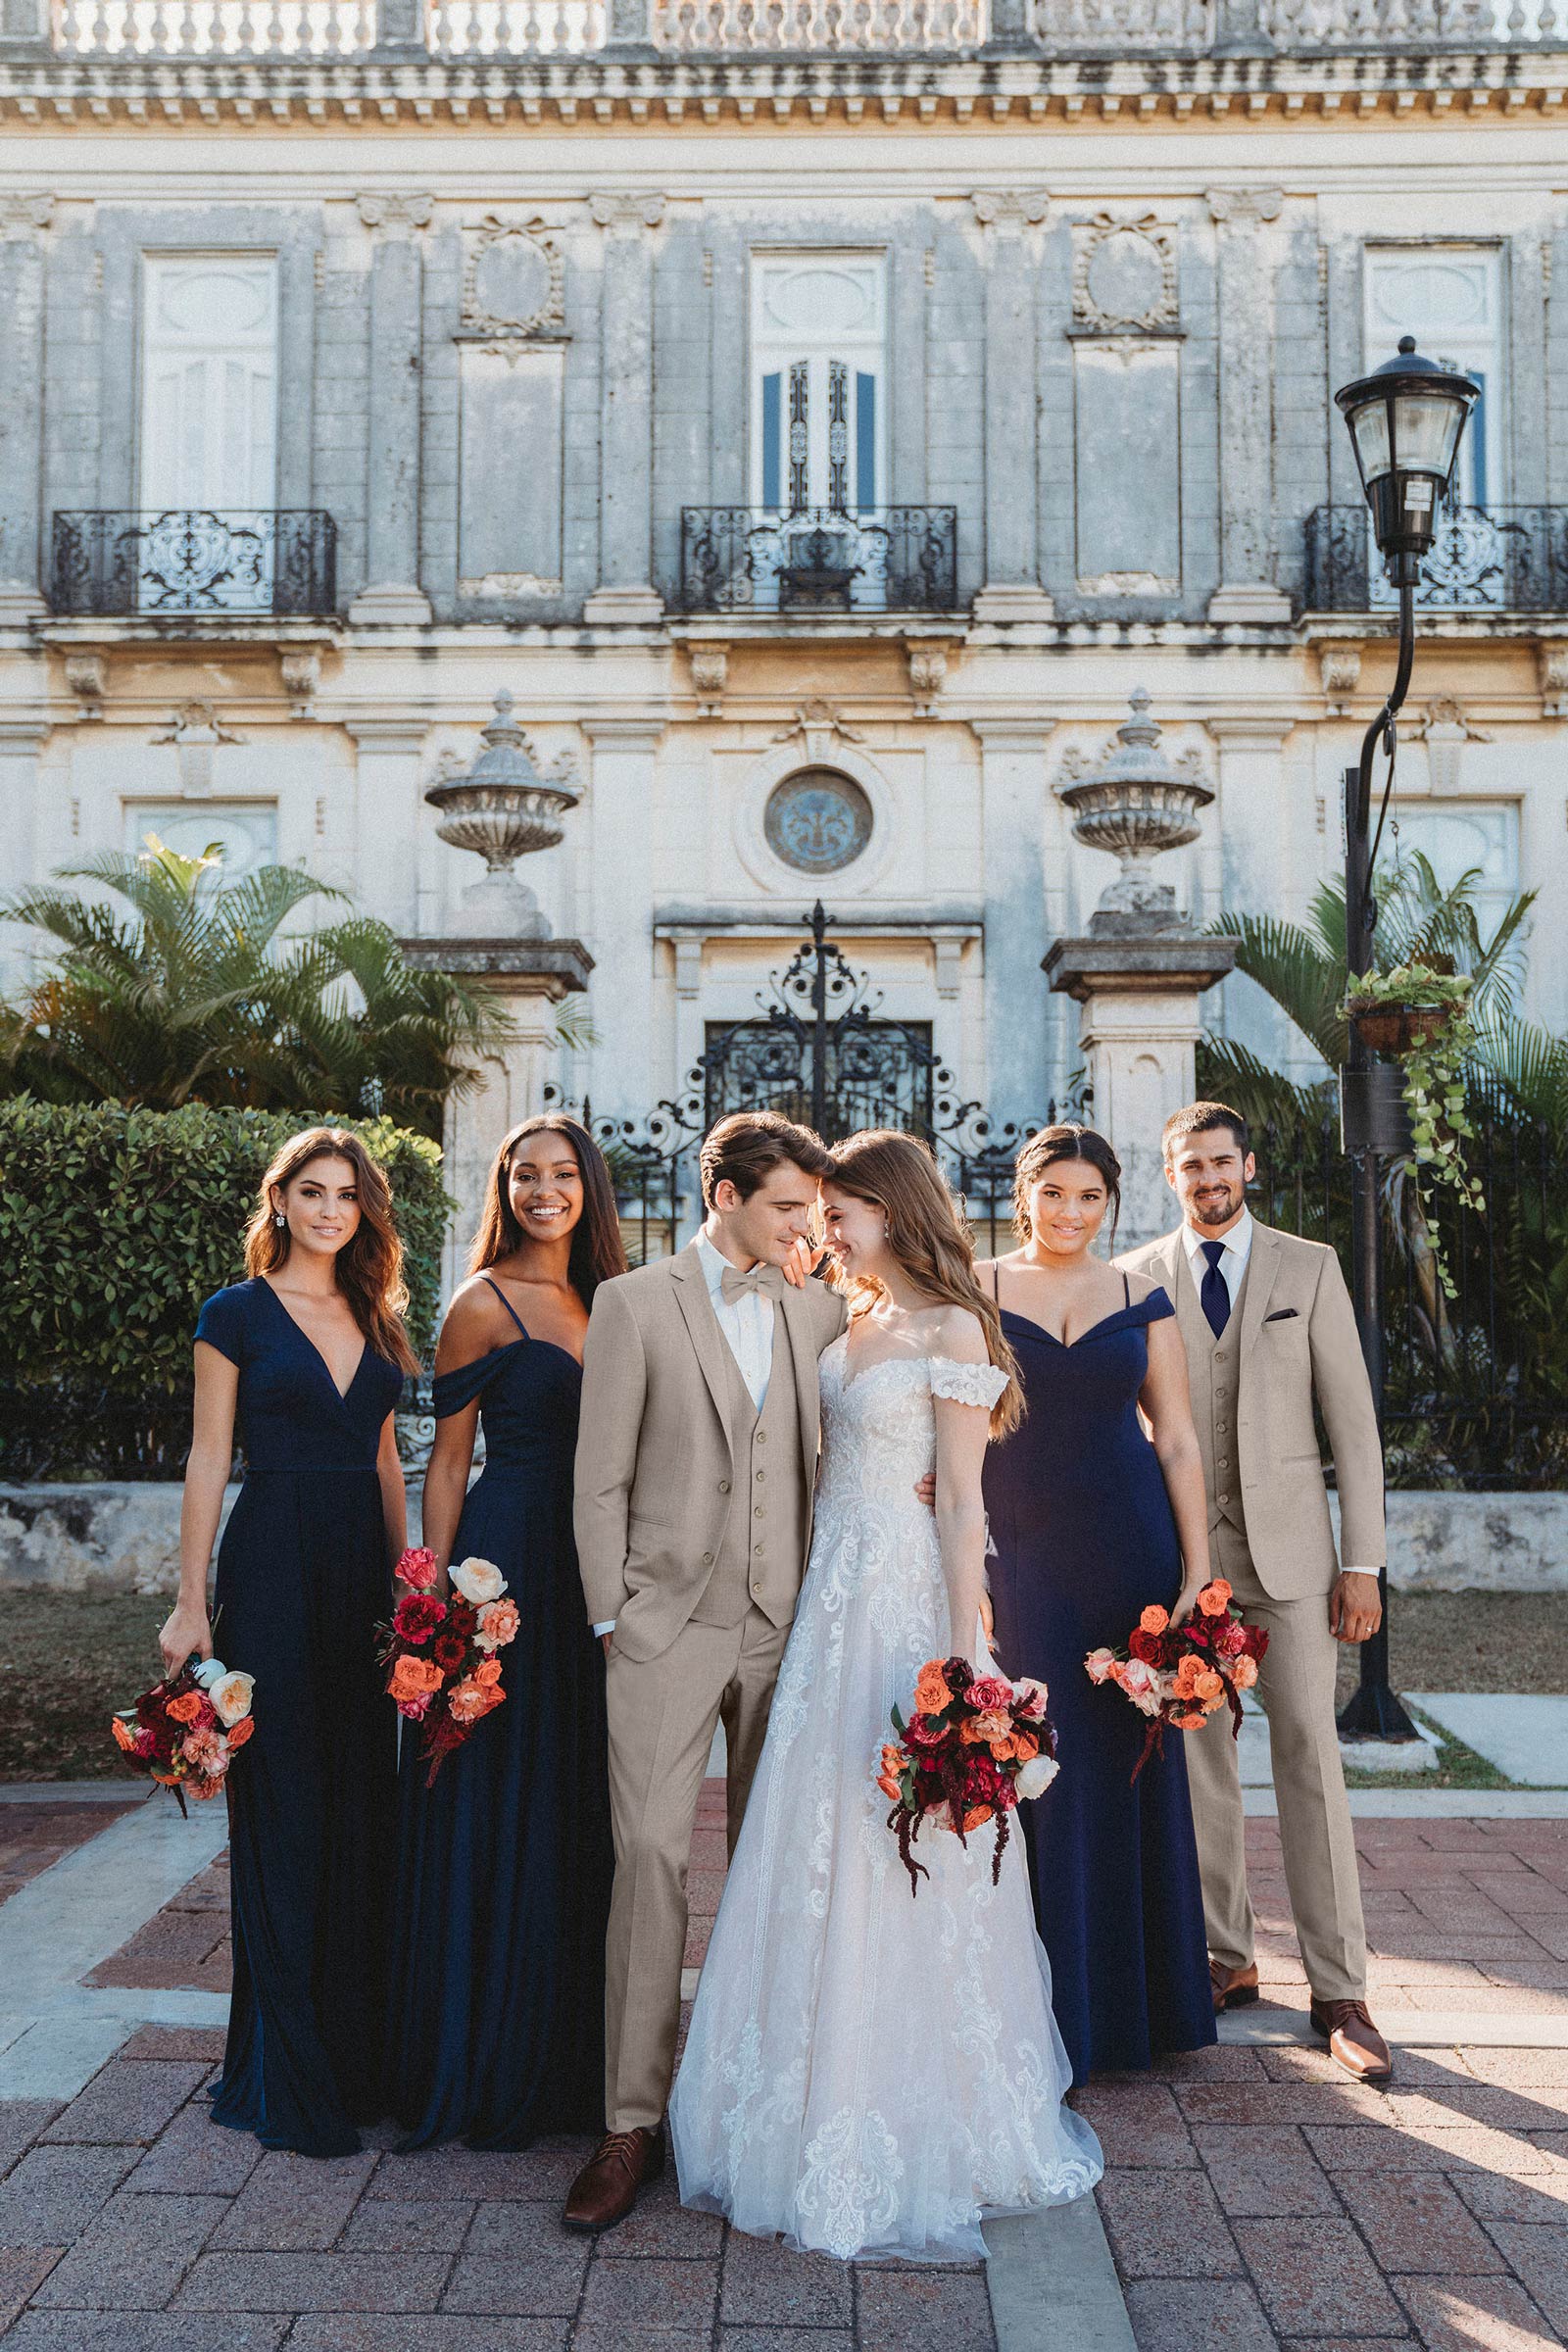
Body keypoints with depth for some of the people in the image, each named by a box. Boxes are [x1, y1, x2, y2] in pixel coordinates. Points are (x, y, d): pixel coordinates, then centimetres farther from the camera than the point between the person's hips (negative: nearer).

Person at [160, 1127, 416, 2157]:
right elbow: (209, 1461, -3)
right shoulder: (237, 1315, -1)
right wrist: (191, 1602, -7)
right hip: (273, 1570, -5)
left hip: (363, 1573, 5)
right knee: (284, 1812, -1)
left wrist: (407, 1579, 11)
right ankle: (290, 2080, 11)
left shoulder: (375, 1320, 12)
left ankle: (361, 2051, 21)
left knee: (364, 1806, 8)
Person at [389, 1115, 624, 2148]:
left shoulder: (604, 1302, 12)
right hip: (507, 1565, -6)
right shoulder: (485, 1305, -5)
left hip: (593, 1573, 6)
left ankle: (571, 2056, 26)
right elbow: (447, 1461, -6)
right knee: (498, 1810, 1)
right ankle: (484, 2071, 16)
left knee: (582, 1808, 12)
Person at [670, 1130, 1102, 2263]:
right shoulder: (856, 1324, 11)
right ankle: (835, 2104, 30)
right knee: (814, 1853, 13)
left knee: (897, 1863, 2)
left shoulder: (951, 1333, -11)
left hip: (906, 1606, -8)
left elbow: (963, 1504, -14)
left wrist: (961, 1657, -16)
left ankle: (914, 2127, 19)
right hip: (834, 1601, 8)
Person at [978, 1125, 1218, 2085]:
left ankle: (1139, 1999, 27)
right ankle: (1047, 2007, 17)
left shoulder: (1142, 1302, 6)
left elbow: (1178, 1440, 6)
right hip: (1016, 1553, -1)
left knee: (1129, 1764, 9)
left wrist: (1198, 1572, -1)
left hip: (1128, 1550, 1)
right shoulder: (975, 1294, 2)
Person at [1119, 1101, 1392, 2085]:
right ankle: (1230, 1957, 21)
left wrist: (1363, 1560, -3)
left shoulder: (1310, 1267, 4)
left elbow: (1352, 1417, 2)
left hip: (1287, 1544, -1)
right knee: (1198, 1756, 6)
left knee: (1311, 1756, -3)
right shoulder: (1137, 1278, 6)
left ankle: (1340, 1991, 4)